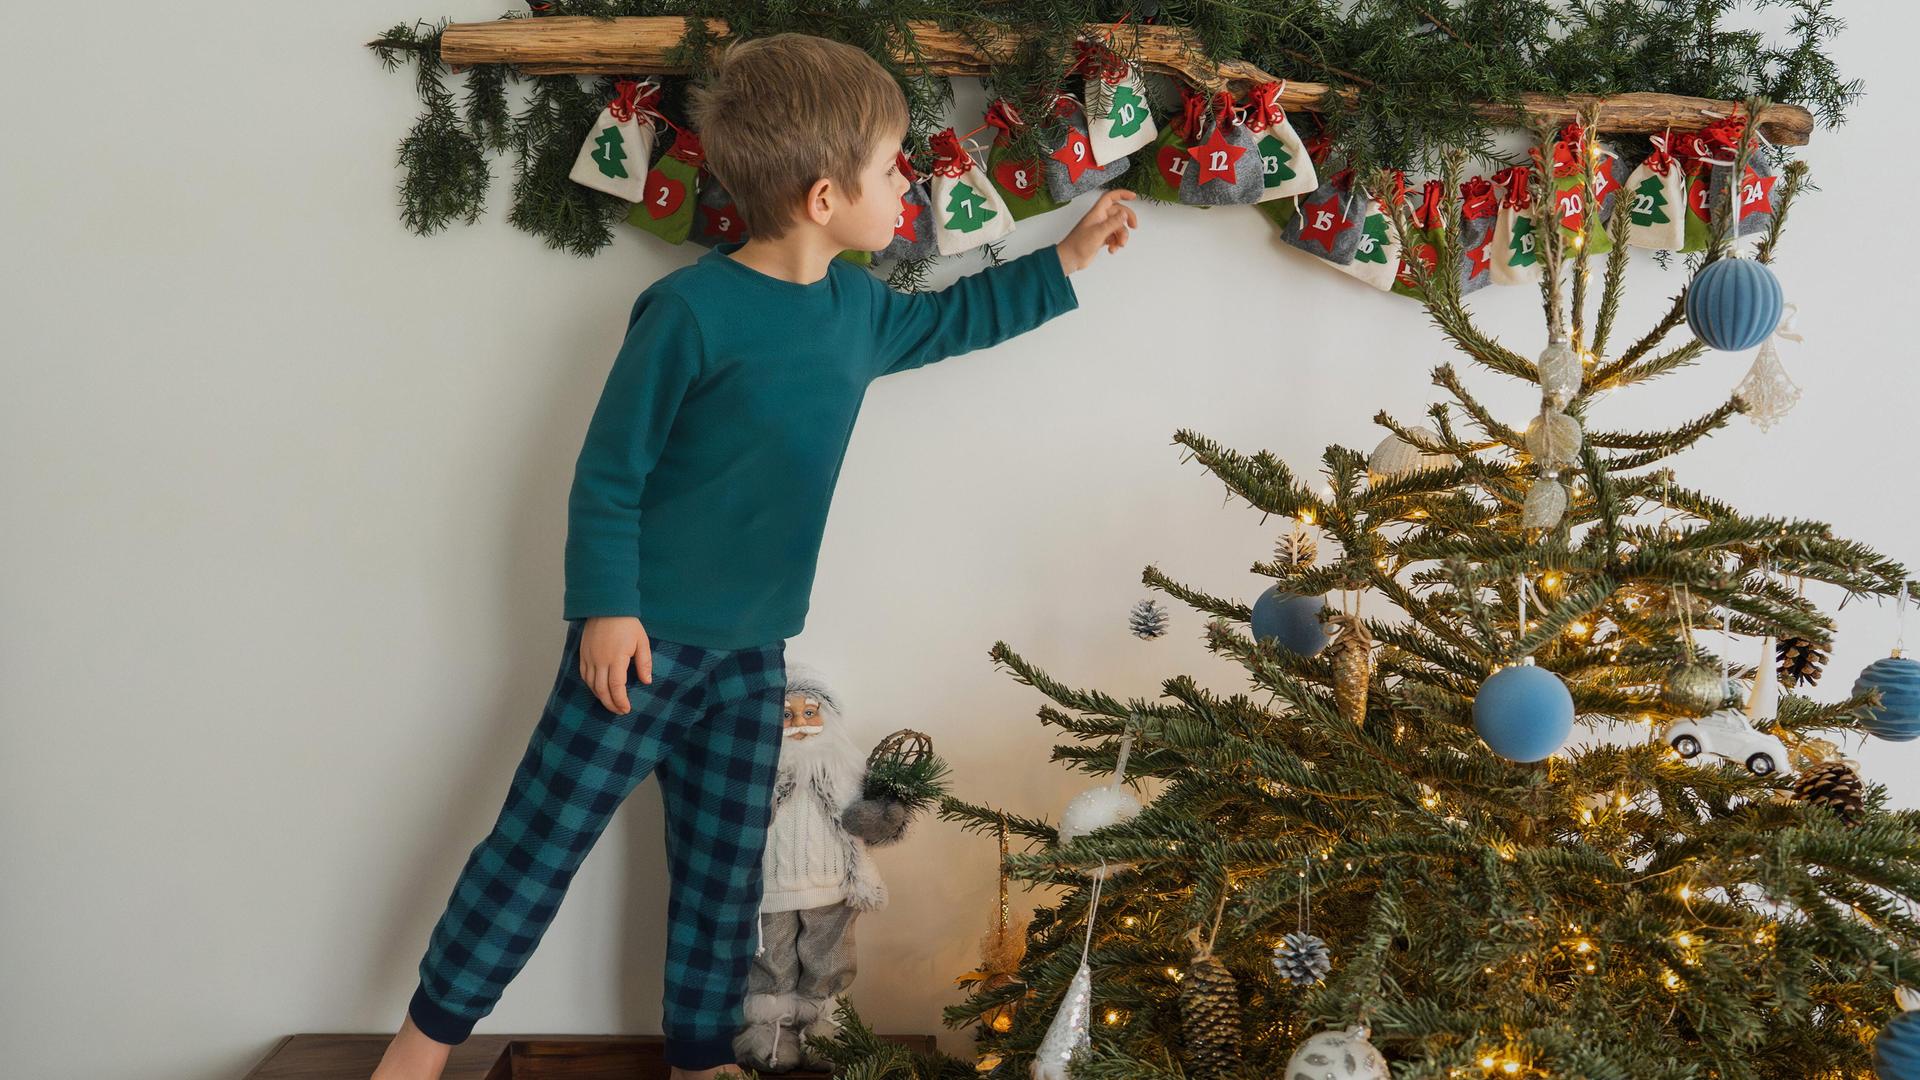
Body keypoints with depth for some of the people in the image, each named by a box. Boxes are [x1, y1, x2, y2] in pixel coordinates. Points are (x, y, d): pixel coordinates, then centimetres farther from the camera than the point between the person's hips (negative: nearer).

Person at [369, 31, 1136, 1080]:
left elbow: (951, 317, 26)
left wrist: (1063, 261, 24)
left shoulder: (858, 308, 5)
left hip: (753, 650, 7)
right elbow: (609, 469, -13)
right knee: (540, 839, 2)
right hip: (642, 638, -6)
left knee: (726, 869, 14)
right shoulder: (691, 309, -18)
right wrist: (605, 606, -15)